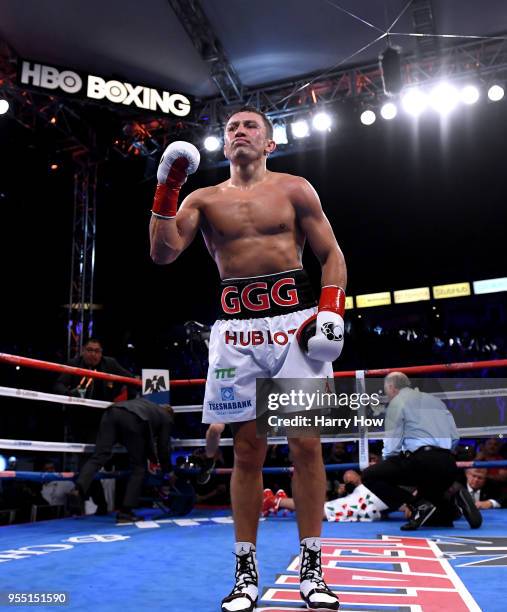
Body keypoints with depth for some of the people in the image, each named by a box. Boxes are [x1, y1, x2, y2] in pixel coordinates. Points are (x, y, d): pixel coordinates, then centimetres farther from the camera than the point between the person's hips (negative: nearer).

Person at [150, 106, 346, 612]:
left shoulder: (294, 189, 10)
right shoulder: (203, 199, 12)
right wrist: (166, 189, -6)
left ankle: (311, 569, 12)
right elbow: (163, 253, 0)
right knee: (247, 450, 3)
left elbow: (331, 254, 8)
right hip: (237, 328, 1)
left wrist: (332, 310, -7)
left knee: (306, 445, -2)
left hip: (296, 321, 0)